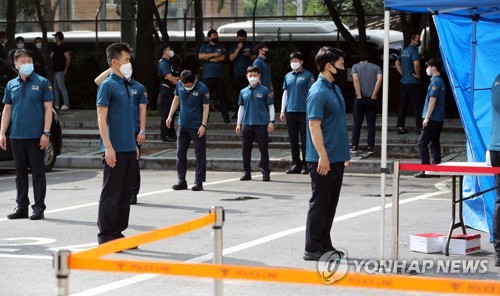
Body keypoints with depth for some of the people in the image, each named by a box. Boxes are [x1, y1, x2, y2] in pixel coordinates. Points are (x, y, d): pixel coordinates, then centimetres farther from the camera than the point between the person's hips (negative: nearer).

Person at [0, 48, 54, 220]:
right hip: (16, 136, 4)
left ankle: (39, 208, 5)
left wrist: (46, 133, -11)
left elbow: (48, 109, -3)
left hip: (36, 136, -4)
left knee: (38, 172, 0)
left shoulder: (42, 83, -1)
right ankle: (21, 207, 16)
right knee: (20, 173, 9)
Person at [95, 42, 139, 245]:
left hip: (129, 149, 8)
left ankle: (117, 232, 19)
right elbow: (101, 118, -13)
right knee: (111, 193, -3)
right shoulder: (108, 86, -9)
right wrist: (108, 147, -19)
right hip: (115, 150, -8)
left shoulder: (125, 85, 16)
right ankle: (105, 235, 2)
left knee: (125, 194, 11)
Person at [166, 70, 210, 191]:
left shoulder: (202, 89, -14)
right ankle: (181, 181, 16)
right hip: (182, 125, 5)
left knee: (200, 155, 2)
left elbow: (206, 107, -11)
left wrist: (203, 125, -16)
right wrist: (170, 115, 8)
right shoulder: (180, 85, -1)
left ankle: (199, 182, 8)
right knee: (180, 153, 8)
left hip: (197, 127, -5)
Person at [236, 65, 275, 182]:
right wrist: (239, 123, 13)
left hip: (261, 124, -3)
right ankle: (246, 172, 15)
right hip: (247, 124, 3)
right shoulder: (244, 92, 9)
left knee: (263, 149, -1)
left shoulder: (264, 90, 0)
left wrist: (271, 121, -4)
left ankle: (265, 172, 5)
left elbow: (271, 106, 3)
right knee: (246, 149, 6)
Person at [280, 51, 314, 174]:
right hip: (290, 111, 5)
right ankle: (296, 164, 15)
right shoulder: (288, 76, 12)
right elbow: (285, 93, 16)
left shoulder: (307, 75, -1)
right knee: (293, 140, 8)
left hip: (303, 111, -5)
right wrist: (283, 111, 11)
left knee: (304, 140, -1)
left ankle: (305, 165, 4)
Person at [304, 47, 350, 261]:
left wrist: (344, 152, 21)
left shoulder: (335, 89, 14)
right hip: (323, 160, -9)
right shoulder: (318, 92, -15)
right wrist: (323, 155, -24)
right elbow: (314, 125, -20)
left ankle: (325, 244, 22)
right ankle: (312, 249, 3)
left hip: (337, 158, 9)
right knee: (319, 204, -3)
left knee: (330, 204, 14)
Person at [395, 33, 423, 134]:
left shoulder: (404, 51, 14)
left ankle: (400, 127, 10)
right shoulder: (414, 51, -14)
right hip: (413, 82, -8)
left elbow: (397, 63, 25)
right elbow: (416, 64, -31)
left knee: (403, 104, 10)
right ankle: (420, 127, -2)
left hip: (404, 81, 8)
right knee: (417, 105, -3)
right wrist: (418, 75, -16)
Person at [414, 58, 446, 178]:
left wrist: (427, 118, -17)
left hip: (433, 119, -9)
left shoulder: (435, 82, -14)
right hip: (439, 119, 9)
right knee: (434, 144, 11)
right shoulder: (440, 81, 17)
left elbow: (432, 101, -18)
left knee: (422, 143, -6)